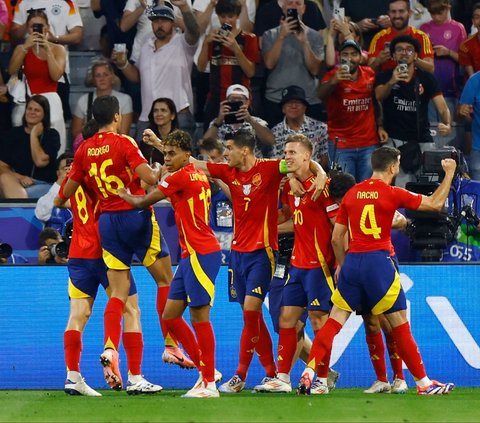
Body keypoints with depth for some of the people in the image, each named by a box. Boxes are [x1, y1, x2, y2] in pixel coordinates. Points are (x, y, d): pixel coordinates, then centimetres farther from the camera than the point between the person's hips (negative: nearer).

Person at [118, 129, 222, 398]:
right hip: (191, 255, 10)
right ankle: (205, 368, 16)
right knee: (171, 316, 10)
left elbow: (143, 202, -4)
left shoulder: (182, 177, -11)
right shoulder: (197, 175, 14)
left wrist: (126, 195, 17)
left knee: (199, 316, -8)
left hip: (202, 254, -10)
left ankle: (210, 384, -5)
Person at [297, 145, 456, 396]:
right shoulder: (391, 194, -4)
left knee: (336, 319, 5)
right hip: (378, 261, -4)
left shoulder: (352, 193, 10)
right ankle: (423, 383, 9)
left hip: (352, 262, 4)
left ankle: (309, 372, -8)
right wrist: (449, 173, 13)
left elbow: (336, 237, 12)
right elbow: (435, 204, 0)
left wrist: (342, 264, 26)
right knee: (399, 323, 3)